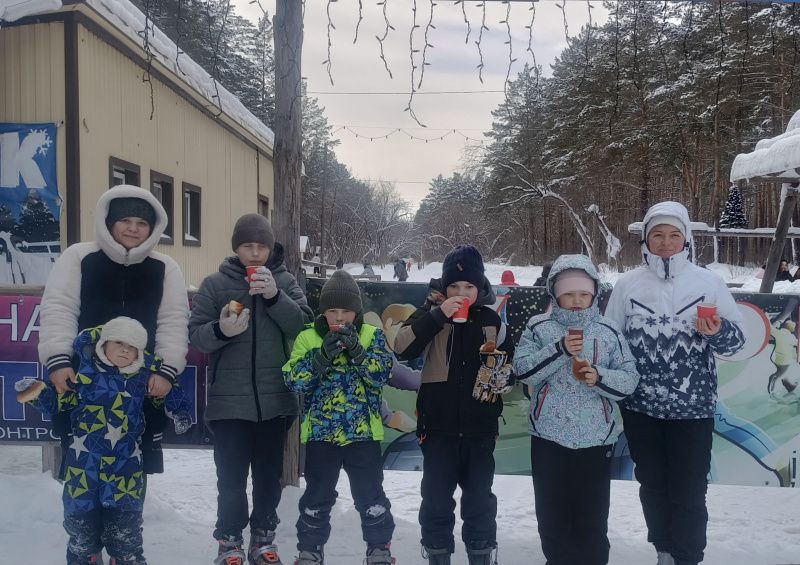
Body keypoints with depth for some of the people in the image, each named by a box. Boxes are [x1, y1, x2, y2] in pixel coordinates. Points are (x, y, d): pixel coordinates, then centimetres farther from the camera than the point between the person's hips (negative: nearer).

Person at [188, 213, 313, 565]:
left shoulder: (284, 281, 4)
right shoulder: (216, 283, 1)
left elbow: (303, 325, -7)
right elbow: (196, 334, -2)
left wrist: (275, 295, -20)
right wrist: (221, 330, -23)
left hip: (275, 398, 1)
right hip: (229, 399, -1)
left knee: (269, 474, 13)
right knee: (231, 476, 4)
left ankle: (263, 536, 29)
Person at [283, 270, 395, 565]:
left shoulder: (372, 336, 1)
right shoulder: (307, 338, 0)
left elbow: (382, 375, -11)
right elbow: (294, 380, -10)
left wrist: (357, 351, -24)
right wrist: (322, 356, -23)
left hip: (363, 431, 0)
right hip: (320, 431, 1)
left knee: (371, 497, 7)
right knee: (317, 497, 12)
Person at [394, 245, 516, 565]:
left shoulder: (490, 319, 4)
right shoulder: (430, 312, -4)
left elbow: (510, 359, 19)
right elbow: (402, 348, -20)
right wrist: (438, 315, -27)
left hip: (480, 424, 2)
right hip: (439, 423, -2)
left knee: (480, 497, 11)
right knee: (436, 497, 6)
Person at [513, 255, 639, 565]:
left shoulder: (608, 331, 2)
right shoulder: (538, 326, 0)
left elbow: (630, 379, 1)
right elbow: (523, 370, -10)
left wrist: (600, 377, -18)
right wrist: (560, 349, -20)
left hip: (596, 439, 0)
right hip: (549, 437, 0)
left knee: (593, 519, 7)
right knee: (553, 515, 10)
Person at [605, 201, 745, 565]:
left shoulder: (708, 283, -1)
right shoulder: (628, 284, 1)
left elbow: (736, 341, 2)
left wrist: (718, 332, -19)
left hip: (693, 407, -2)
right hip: (640, 406, 2)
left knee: (688, 493, 1)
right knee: (653, 484, 15)